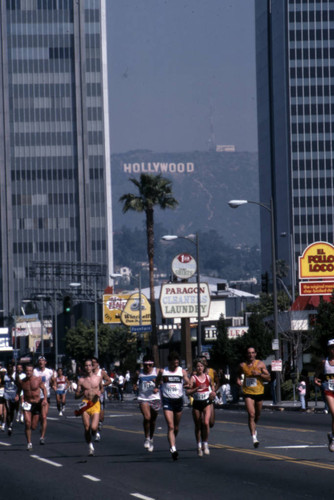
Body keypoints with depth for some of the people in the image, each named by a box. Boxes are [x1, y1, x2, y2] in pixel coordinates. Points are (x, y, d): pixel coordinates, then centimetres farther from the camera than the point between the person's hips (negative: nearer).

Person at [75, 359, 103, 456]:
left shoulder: (98, 378, 5)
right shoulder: (81, 380, 3)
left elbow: (101, 388, 24)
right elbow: (76, 396, 6)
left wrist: (99, 393, 2)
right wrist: (83, 393, -15)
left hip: (96, 404, 0)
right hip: (85, 404, 0)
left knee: (94, 427, -15)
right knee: (87, 428, -2)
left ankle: (93, 435, 22)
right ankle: (90, 446, 20)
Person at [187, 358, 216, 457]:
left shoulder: (208, 377, 3)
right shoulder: (193, 378, -7)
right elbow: (188, 391, -19)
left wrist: (213, 393, 6)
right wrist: (198, 388, -30)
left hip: (206, 403, 1)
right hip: (197, 404, -1)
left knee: (206, 423, -18)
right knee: (198, 426, 9)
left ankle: (205, 444, -5)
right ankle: (199, 446, 24)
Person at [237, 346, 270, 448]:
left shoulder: (260, 364, -1)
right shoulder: (242, 365, 2)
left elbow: (268, 378, -2)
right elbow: (239, 374, 23)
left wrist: (259, 374, -17)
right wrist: (238, 380, 1)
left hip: (259, 392, 2)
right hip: (248, 393, -1)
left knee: (257, 415, 16)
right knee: (251, 414, -15)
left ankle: (254, 428, 48)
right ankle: (254, 437, -19)